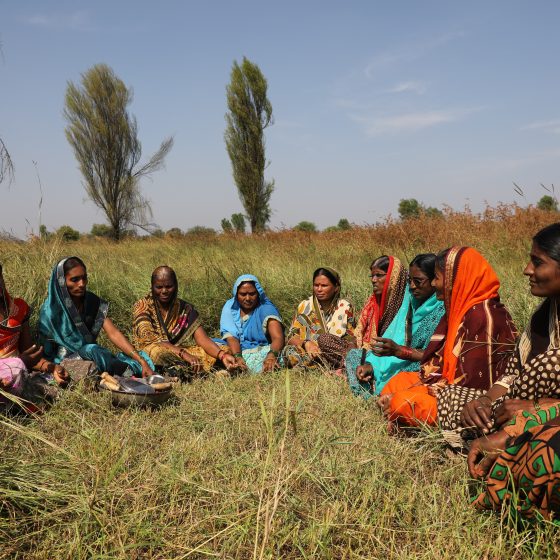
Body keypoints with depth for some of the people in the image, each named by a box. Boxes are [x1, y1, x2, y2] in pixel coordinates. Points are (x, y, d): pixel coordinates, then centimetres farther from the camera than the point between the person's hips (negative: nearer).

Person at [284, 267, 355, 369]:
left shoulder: (345, 307, 6)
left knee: (325, 338, -31)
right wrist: (306, 343, -21)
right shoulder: (304, 306, 7)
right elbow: (292, 336, 1)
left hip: (337, 356, -2)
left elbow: (351, 340, 4)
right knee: (291, 351, -32)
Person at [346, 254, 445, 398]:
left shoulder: (443, 309, -15)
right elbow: (396, 339, 3)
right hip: (405, 362, 8)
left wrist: (398, 350, -30)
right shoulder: (412, 300, 8)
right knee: (354, 355, 8)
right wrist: (371, 364, -11)